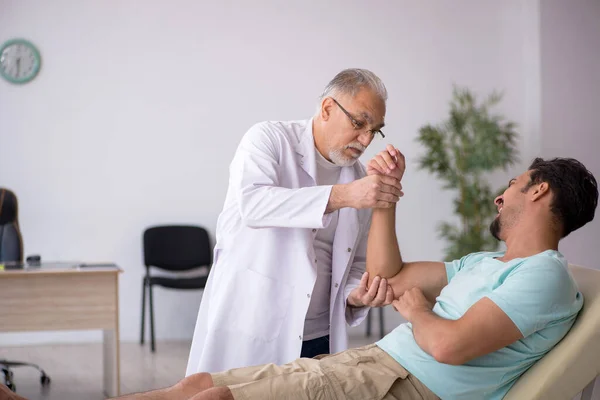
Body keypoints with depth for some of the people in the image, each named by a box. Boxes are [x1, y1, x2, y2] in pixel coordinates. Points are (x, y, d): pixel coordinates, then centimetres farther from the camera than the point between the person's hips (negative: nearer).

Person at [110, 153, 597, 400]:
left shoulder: (545, 275, -8)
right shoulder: (483, 264, 25)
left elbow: (449, 345, -22)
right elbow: (387, 276, 25)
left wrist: (416, 307, 0)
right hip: (370, 360, 9)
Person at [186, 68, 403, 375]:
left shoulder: (359, 179, 8)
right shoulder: (268, 139, -5)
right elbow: (252, 202, -25)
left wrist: (356, 296, -8)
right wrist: (341, 195, -32)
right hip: (249, 330, -4)